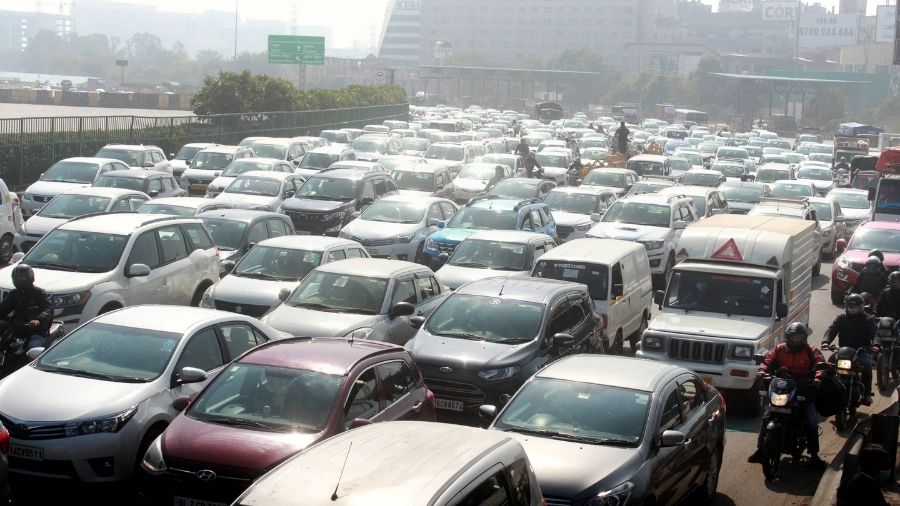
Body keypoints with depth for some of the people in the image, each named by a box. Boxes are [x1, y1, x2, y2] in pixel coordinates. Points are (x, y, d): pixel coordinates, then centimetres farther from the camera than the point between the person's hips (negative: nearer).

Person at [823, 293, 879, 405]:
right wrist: (825, 341, -23)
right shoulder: (841, 319, 13)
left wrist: (875, 344, -29)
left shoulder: (868, 320, 9)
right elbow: (831, 330, -1)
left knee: (866, 364, -32)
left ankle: (867, 394, -24)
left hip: (862, 350, -2)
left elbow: (875, 333, -6)